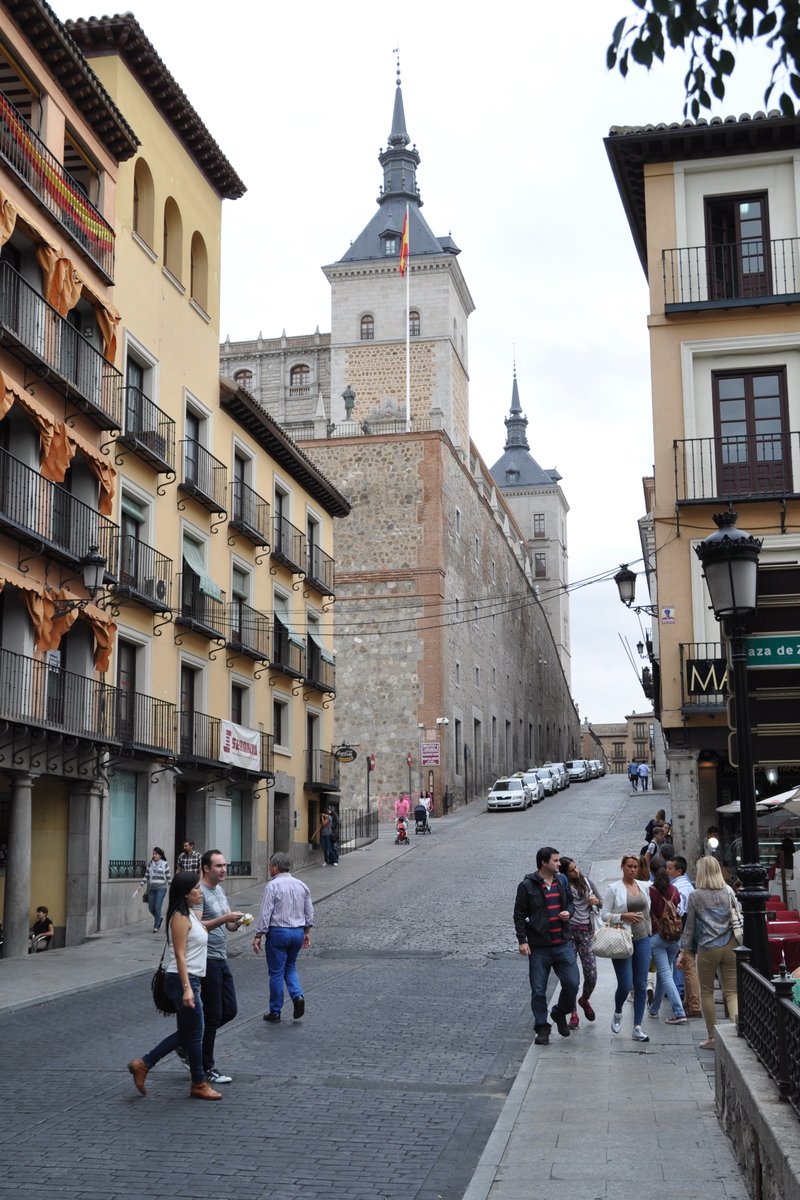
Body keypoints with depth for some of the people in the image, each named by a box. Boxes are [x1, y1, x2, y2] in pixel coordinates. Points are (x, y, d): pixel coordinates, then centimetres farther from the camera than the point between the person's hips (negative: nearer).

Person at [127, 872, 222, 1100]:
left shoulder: (189, 915, 13)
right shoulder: (180, 918, -16)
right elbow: (179, 955, -20)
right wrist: (186, 988, -24)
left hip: (191, 980, 10)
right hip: (183, 980, -10)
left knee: (186, 1033, 14)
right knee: (194, 1034, 2)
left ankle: (142, 1065, 18)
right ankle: (199, 1084, 14)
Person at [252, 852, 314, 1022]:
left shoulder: (273, 885, -12)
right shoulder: (301, 885, 7)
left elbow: (266, 913, -15)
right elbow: (309, 912, 12)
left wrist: (258, 935, -10)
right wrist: (307, 932, 22)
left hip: (278, 932, -6)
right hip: (298, 932, 6)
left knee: (276, 972, 4)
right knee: (290, 967, 21)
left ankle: (275, 1011, 11)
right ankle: (298, 995, -2)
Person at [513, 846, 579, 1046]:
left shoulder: (562, 881, 7)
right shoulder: (527, 886, -7)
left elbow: (570, 902, 20)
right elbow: (519, 914, -5)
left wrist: (569, 912, -4)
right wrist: (522, 940, -10)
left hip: (563, 944, 4)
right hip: (538, 947, -3)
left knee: (572, 983, 0)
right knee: (538, 990, 3)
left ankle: (560, 1013, 27)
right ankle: (542, 1028, 18)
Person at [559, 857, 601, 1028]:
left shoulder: (586, 882, 8)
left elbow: (603, 905, 15)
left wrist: (597, 902, -6)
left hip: (586, 931, 3)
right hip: (568, 931, -3)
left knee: (591, 975, 0)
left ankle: (584, 1000, 31)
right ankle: (573, 1014, 12)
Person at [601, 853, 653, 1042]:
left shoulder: (645, 886, 8)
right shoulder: (614, 889, -5)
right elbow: (604, 914, -8)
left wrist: (649, 930, 17)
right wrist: (623, 916, -20)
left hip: (642, 939, 4)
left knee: (641, 984, 1)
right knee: (625, 984, -7)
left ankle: (637, 1028, 7)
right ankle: (617, 1013, 24)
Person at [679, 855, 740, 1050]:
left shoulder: (695, 896, -3)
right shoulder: (729, 892, 5)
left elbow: (690, 926, 0)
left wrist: (683, 951, 6)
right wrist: (739, 943, 19)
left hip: (708, 948, -3)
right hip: (730, 946, 3)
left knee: (707, 992, 10)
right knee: (732, 991, 4)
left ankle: (712, 1037, 12)